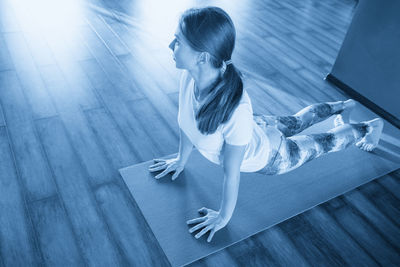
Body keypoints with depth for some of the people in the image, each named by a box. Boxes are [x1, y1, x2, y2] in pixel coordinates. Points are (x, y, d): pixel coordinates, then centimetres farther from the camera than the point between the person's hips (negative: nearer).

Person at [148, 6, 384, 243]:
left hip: (266, 157, -6)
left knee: (323, 143, 23)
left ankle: (371, 126, 50)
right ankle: (345, 105, 61)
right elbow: (187, 120, -8)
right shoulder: (190, 76, -28)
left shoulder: (235, 111, -48)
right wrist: (182, 160, 5)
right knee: (297, 122, 33)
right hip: (253, 127, 6)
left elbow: (231, 173, -33)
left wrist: (223, 217, -18)